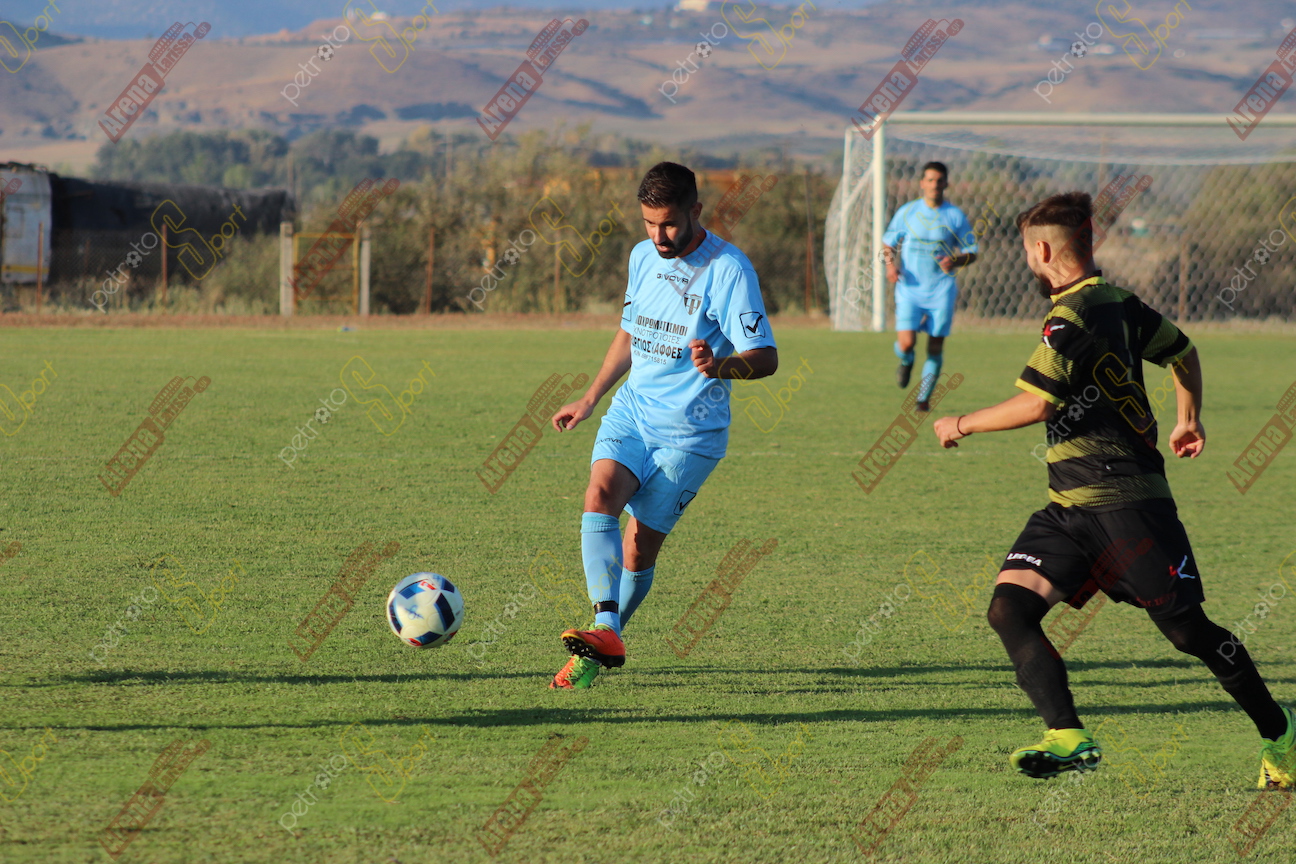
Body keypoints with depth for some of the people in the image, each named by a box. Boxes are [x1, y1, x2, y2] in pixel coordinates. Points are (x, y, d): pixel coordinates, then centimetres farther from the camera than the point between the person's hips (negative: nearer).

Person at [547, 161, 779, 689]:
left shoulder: (728, 269, -14)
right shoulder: (643, 256, 8)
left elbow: (765, 358, -19)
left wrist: (721, 365, -39)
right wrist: (590, 399, 23)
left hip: (690, 432, -5)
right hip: (631, 411, 5)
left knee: (639, 546, -4)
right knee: (600, 494, -22)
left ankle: (602, 645, 15)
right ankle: (606, 631, -32)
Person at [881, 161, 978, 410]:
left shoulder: (955, 216, 1)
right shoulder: (907, 212, 3)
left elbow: (971, 252, 6)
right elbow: (888, 243, 12)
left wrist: (954, 262, -16)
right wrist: (890, 264, -9)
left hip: (941, 291, 0)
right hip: (909, 289, 0)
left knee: (935, 348, 0)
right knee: (906, 343, -14)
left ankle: (924, 398, 15)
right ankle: (906, 362, 24)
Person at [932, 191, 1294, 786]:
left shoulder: (1071, 317, -15)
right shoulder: (1117, 303, 14)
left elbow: (1036, 403, -23)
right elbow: (1183, 352, 27)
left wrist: (963, 425, -8)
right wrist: (1189, 420, 43)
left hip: (1124, 502, -9)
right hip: (1070, 507, 9)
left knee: (1185, 627, -1)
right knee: (1009, 608, -7)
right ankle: (1069, 738, -17)